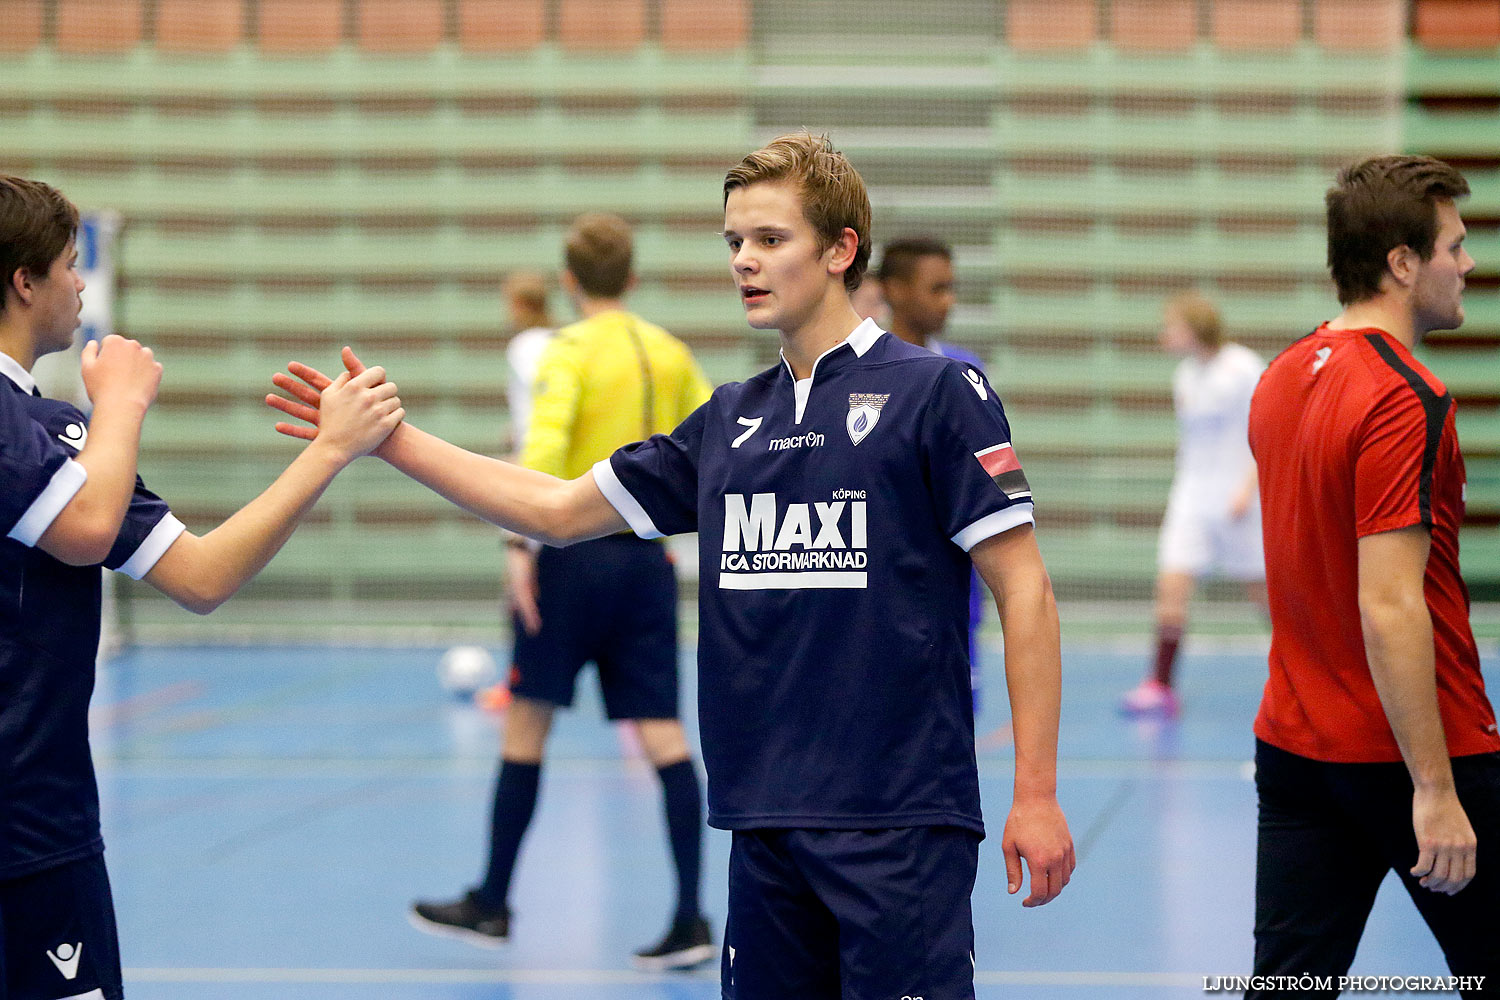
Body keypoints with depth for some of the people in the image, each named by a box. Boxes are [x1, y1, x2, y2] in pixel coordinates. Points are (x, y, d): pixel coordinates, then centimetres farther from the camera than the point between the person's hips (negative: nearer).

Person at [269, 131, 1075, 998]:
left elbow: (1024, 587, -7)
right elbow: (556, 509, 19)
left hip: (900, 823, -6)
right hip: (766, 820, 6)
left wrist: (1037, 796, -11)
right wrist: (389, 437, 11)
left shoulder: (936, 392, -5)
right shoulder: (731, 419, 13)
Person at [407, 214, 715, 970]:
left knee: (526, 722, 7)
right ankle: (690, 919, -6)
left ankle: (492, 904, 15)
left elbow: (544, 446, -22)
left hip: (577, 553, -5)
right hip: (648, 559, 5)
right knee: (662, 732, 1)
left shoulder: (571, 351, -8)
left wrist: (520, 544, -24)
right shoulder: (670, 353, 9)